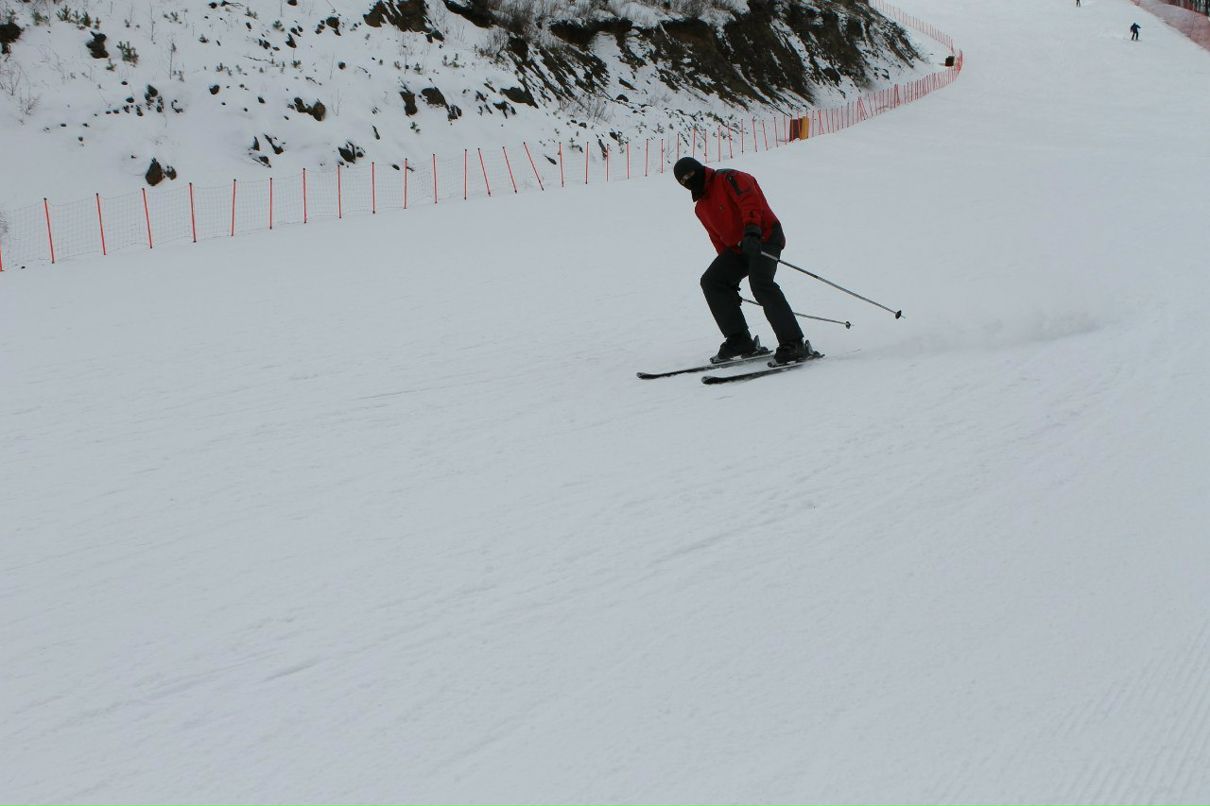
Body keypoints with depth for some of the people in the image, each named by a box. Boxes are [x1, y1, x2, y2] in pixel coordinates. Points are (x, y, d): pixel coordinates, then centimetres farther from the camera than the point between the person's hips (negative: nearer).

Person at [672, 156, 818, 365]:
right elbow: (719, 239, 22)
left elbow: (750, 201, -24)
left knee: (760, 283, -28)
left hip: (763, 237, -9)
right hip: (738, 247, 9)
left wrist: (751, 230, -41)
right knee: (711, 281, -3)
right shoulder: (701, 207, 19)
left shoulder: (728, 179, -6)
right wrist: (729, 275, 17)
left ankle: (794, 344, -29)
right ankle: (739, 340, -2)